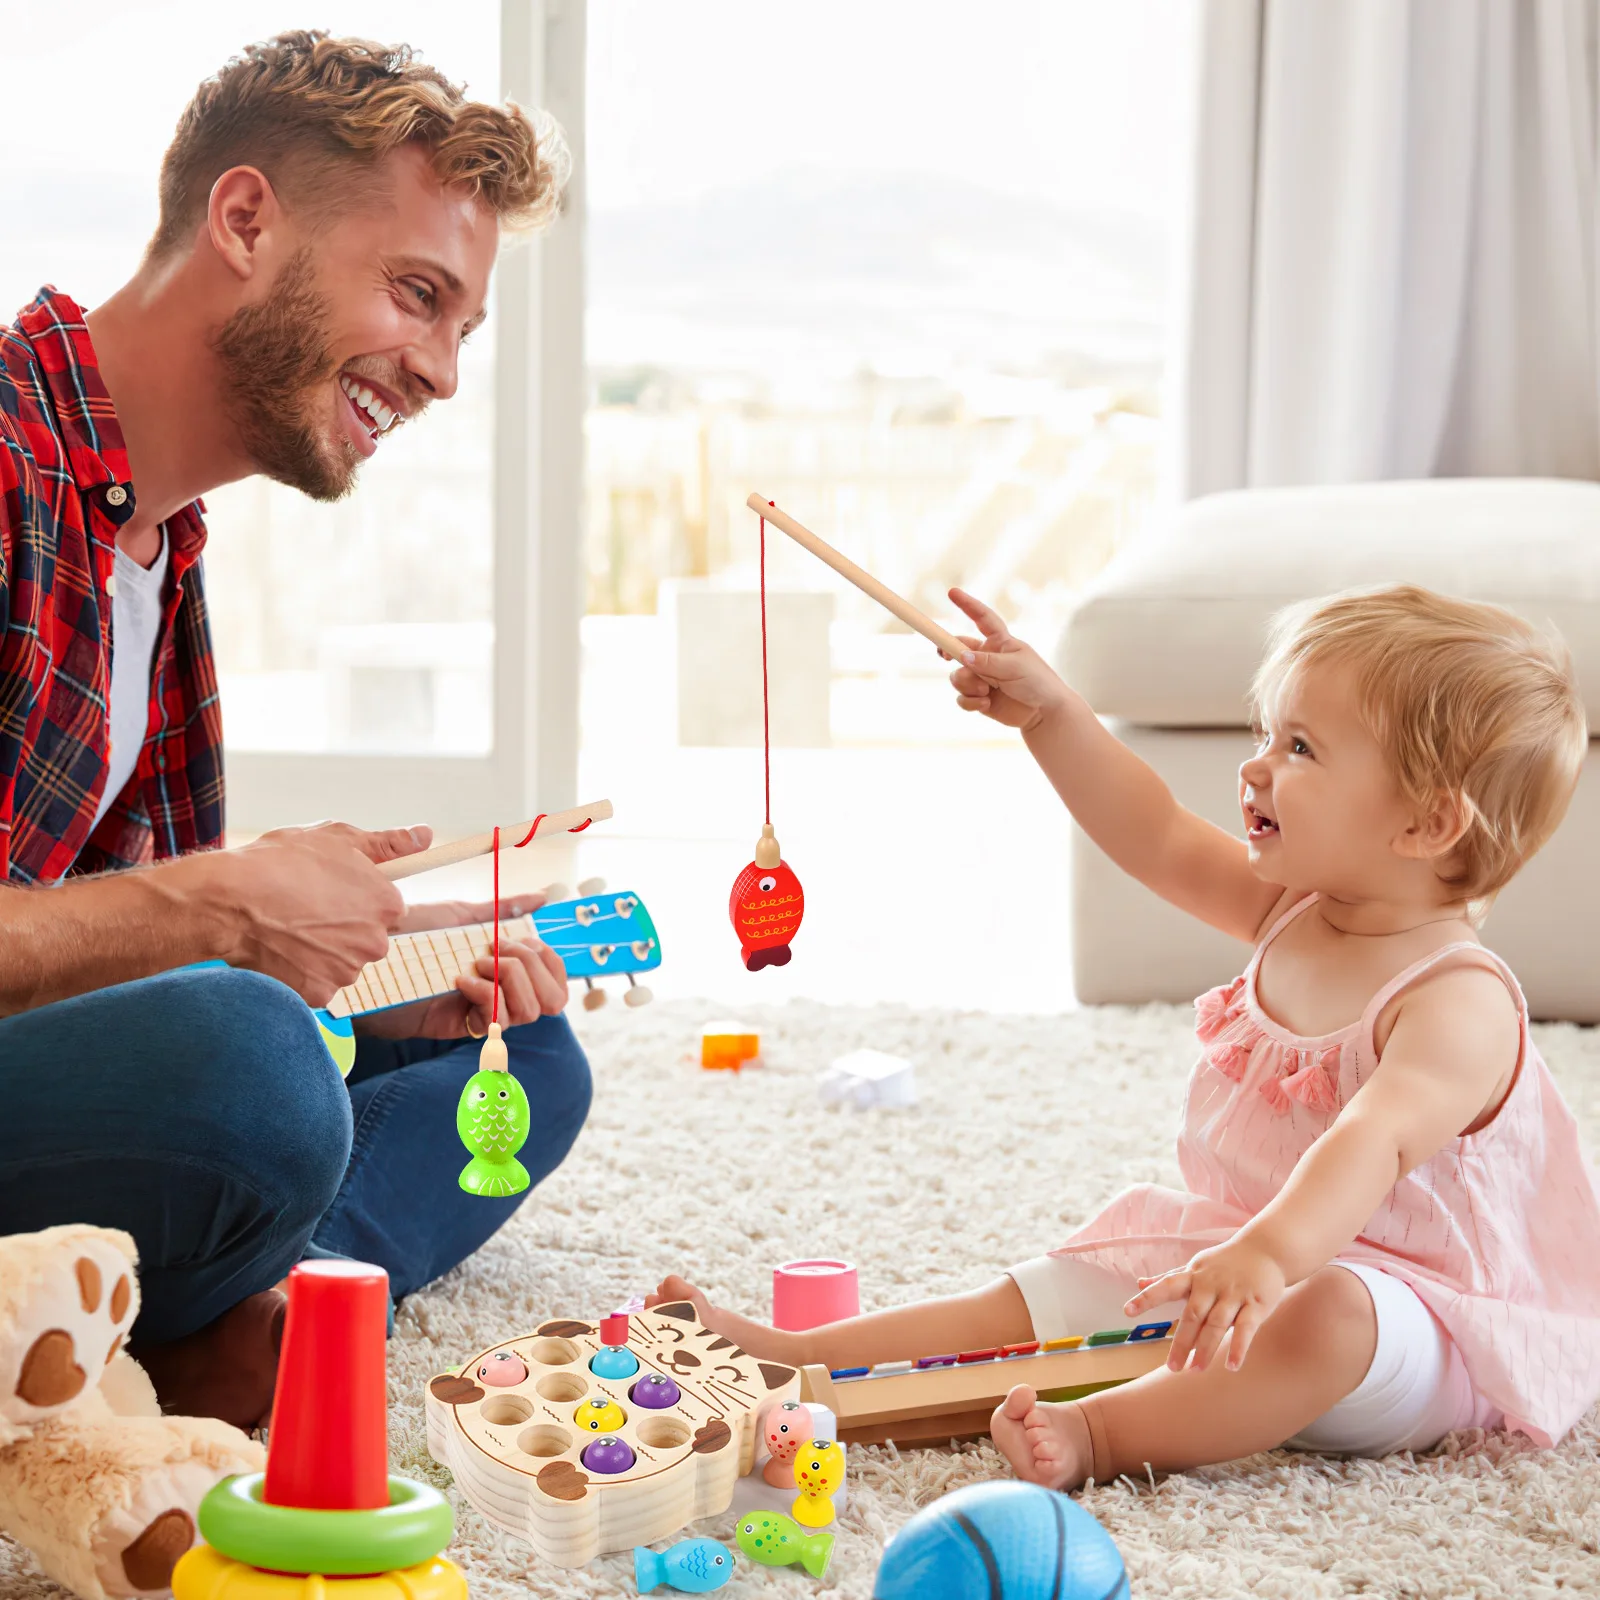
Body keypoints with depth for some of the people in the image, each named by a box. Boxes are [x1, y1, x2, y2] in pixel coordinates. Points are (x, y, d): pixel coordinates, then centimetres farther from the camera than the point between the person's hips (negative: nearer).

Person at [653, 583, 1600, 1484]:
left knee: (1326, 1317, -42)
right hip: (1241, 1253, 8)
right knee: (1033, 1301, 0)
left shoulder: (1461, 1003, -23)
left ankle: (1096, 1435, -44)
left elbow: (1371, 1142, -39)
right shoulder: (1294, 912, 6)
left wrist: (1269, 1254, -55)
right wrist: (1048, 712, 8)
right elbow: (1157, 839, 14)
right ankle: (789, 1360, -4)